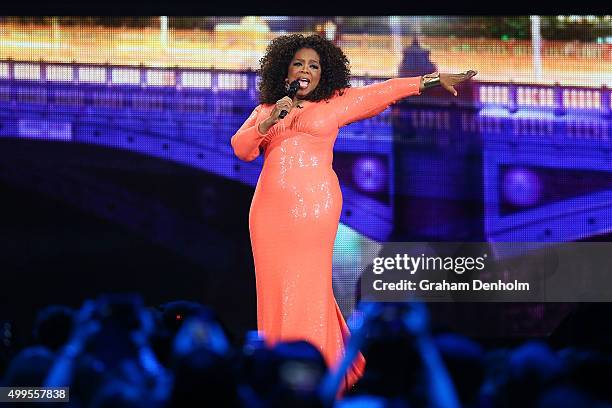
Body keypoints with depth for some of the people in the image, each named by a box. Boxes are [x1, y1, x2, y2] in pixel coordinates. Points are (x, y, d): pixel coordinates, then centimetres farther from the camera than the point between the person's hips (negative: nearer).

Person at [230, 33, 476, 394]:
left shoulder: (334, 103, 11)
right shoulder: (265, 110, 16)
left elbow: (384, 92, 11)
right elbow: (241, 149, 4)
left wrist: (433, 79, 9)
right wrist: (269, 121, -10)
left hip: (314, 209, -3)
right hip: (270, 212, 3)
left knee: (307, 290, -5)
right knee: (276, 290, 2)